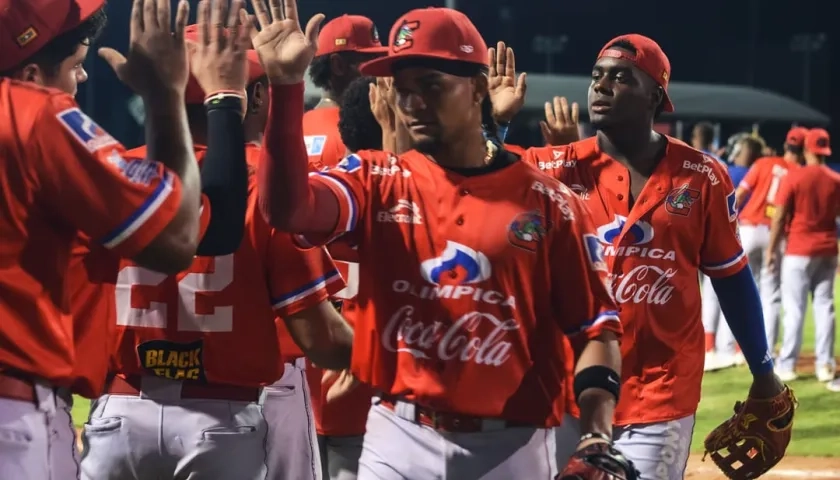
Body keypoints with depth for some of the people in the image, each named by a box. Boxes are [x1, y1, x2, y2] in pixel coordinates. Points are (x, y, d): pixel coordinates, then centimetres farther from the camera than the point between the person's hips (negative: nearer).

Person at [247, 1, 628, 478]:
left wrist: (598, 433, -16)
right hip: (398, 439, 1)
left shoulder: (548, 201, 0)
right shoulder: (377, 182, 3)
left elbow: (595, 323, 1)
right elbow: (287, 205, -16)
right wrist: (287, 87, -27)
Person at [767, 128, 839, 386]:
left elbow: (780, 216, -10)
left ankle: (787, 365, -1)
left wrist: (771, 249, -3)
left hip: (799, 250, -4)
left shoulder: (794, 177, -10)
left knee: (794, 308, -1)